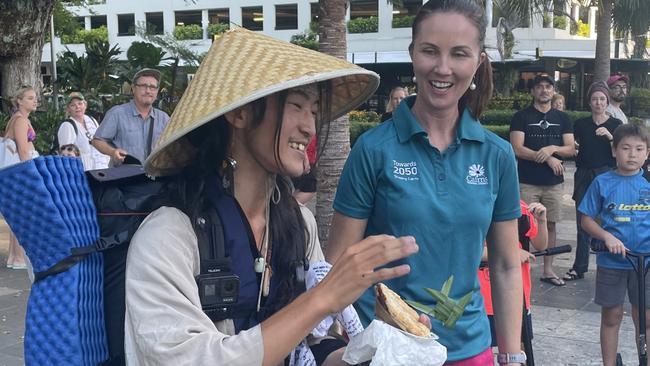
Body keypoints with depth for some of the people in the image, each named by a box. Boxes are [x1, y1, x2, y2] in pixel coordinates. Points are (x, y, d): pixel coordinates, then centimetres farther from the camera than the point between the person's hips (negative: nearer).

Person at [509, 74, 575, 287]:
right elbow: (517, 149, -9)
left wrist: (552, 148, -14)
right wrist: (548, 158, -10)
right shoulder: (521, 117, 0)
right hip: (527, 183, -3)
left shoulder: (562, 119, 11)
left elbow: (571, 149, 6)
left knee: (550, 225, 8)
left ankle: (548, 270, 16)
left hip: (554, 182, 4)